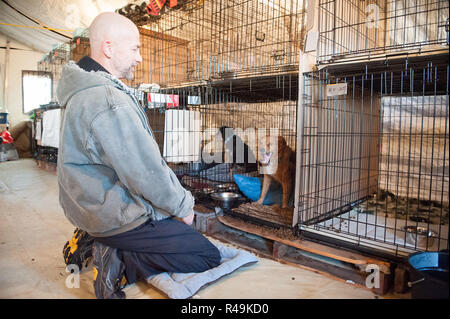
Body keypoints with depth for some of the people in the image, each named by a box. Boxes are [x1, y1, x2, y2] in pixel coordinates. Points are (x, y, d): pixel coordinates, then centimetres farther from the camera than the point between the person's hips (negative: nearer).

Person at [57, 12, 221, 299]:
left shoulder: (85, 90, 9)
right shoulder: (110, 102, -26)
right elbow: (146, 172, -26)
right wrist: (183, 205, -9)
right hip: (117, 216, -10)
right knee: (210, 258, -2)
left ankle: (114, 249, 12)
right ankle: (119, 259, -4)